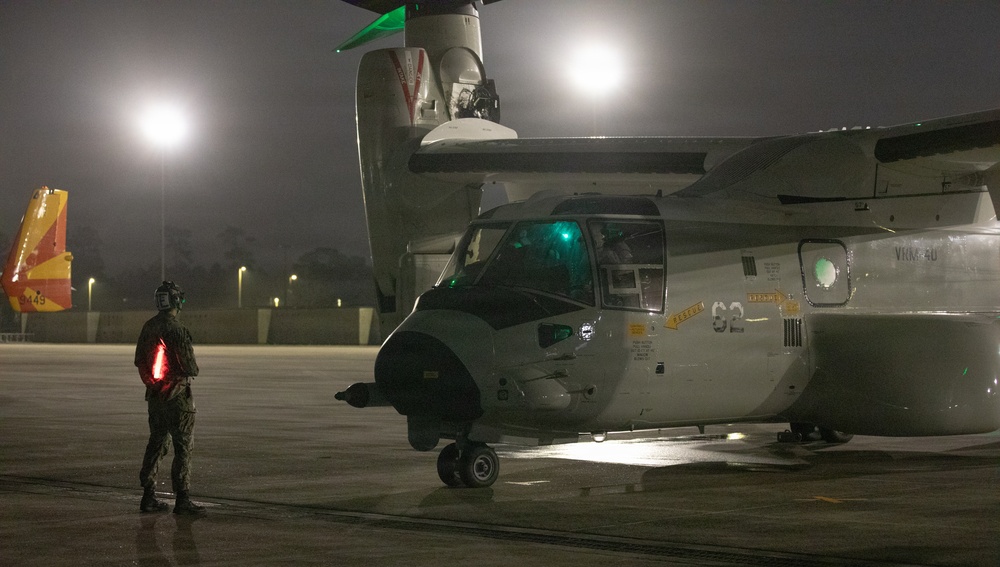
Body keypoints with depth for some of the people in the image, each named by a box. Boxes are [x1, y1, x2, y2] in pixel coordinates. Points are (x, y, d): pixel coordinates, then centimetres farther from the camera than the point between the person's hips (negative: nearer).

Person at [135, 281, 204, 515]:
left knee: (156, 443, 15)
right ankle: (182, 499, -4)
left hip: (155, 395, 8)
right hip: (177, 395, -8)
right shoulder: (177, 330, -18)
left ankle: (149, 496, 17)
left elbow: (140, 361, 14)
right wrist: (192, 371, 4)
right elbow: (188, 365, -18)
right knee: (183, 446, -3)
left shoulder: (148, 328, 6)